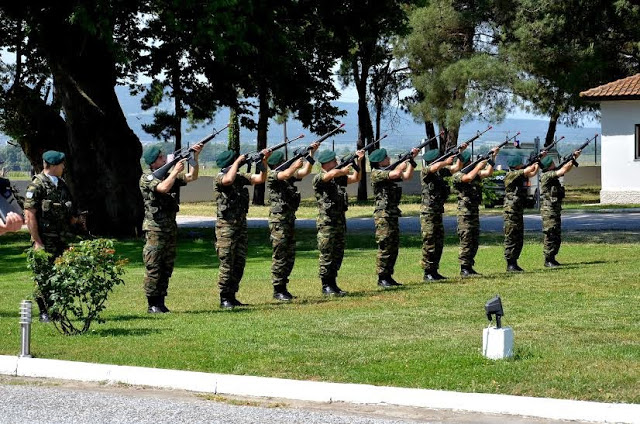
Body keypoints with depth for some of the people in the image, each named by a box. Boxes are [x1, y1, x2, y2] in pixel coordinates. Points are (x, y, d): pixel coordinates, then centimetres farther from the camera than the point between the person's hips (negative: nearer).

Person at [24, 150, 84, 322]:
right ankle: (44, 312, 3)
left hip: (62, 239, 7)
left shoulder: (61, 184, 15)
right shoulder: (37, 185, -8)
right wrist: (37, 242, -17)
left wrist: (74, 219, 7)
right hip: (45, 240, -7)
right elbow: (30, 216, -13)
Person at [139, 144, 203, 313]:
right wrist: (176, 171, -16)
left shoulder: (168, 175, 16)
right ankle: (152, 304, -3)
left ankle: (161, 302, 13)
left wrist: (195, 157, 3)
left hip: (170, 228, 7)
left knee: (167, 268, 8)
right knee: (153, 268, -6)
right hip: (155, 228, -7)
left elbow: (192, 177, 14)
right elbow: (163, 188, -24)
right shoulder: (147, 177, -7)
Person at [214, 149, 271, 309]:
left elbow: (261, 179, 11)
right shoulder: (219, 179, -10)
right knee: (227, 265, -5)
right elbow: (229, 180, -33)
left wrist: (264, 160, -1)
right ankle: (224, 299, 0)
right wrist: (238, 161, -21)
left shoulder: (241, 177, 10)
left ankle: (232, 296, 17)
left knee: (239, 264, 9)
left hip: (241, 225, 7)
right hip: (226, 227, -7)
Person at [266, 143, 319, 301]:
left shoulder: (290, 175, 16)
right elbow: (286, 174, -24)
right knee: (280, 256, -7)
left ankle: (283, 288, 15)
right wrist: (295, 164, -14)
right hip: (278, 219, -8)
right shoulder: (272, 175, -7)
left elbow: (305, 171, 13)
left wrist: (311, 153, 8)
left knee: (289, 256, 9)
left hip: (290, 219, 8)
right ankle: (277, 290, -3)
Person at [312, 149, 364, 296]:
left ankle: (332, 284, 16)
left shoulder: (339, 178, 15)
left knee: (338, 255, 9)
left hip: (340, 221, 8)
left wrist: (359, 161, 5)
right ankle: (326, 286, 1)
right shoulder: (319, 178, -9)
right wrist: (346, 169, -8)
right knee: (327, 256, -4)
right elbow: (332, 174, -27)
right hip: (326, 221, -8)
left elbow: (356, 178, 17)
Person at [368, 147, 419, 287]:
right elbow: (396, 173, -21)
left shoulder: (388, 171, 17)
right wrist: (407, 161, -5)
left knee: (393, 246, 10)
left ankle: (388, 276, 15)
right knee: (385, 247, -8)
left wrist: (412, 160, 11)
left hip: (393, 214, 9)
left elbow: (406, 176, 20)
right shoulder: (376, 173, -9)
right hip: (383, 215, -9)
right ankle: (382, 278, -4)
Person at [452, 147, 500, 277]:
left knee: (474, 242, 9)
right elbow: (469, 177, -26)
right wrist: (479, 166, -15)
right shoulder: (457, 175, -8)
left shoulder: (474, 173, 15)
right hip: (465, 213, -8)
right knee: (466, 242, -9)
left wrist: (492, 157, 5)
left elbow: (488, 173, 12)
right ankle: (464, 269, -7)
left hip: (475, 212, 8)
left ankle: (470, 267, 14)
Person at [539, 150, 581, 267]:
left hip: (556, 209, 10)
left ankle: (552, 258, 17)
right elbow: (563, 171, -17)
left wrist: (573, 159, 6)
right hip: (548, 210, -9)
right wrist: (573, 160, -6)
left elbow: (564, 169, 17)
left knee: (557, 236, 11)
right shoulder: (546, 176, -13)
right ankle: (548, 260, -7)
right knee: (550, 235, -9)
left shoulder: (553, 174, 15)